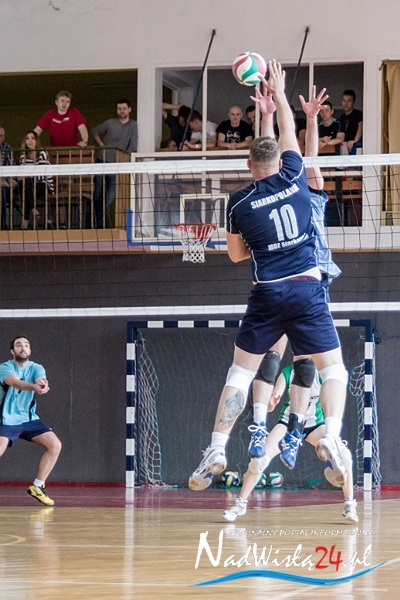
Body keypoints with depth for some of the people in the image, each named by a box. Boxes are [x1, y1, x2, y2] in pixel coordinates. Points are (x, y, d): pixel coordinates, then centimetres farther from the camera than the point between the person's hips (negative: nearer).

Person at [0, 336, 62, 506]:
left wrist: (43, 385, -51)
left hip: (29, 419, 5)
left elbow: (41, 380, -24)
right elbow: (15, 382, -33)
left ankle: (37, 486, 5)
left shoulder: (36, 368, 0)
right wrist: (34, 386, -54)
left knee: (55, 445, -7)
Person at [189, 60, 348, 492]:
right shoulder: (294, 178, 3)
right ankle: (331, 437, -16)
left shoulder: (239, 202, 2)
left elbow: (236, 254, 14)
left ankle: (217, 448, -1)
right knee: (333, 368, 7)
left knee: (241, 371, 8)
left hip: (266, 294, 0)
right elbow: (289, 133, 21)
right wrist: (279, 94, 31)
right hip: (307, 289, 0)